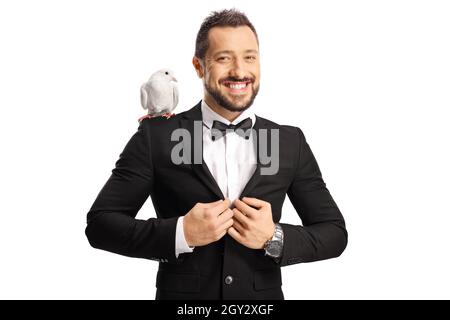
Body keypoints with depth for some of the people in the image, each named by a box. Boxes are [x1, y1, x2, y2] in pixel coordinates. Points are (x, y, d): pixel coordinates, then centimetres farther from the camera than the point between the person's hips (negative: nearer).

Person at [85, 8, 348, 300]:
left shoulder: (290, 141, -3)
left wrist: (275, 238, -16)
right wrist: (181, 233, -22)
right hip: (181, 293, -2)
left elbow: (335, 232, 1)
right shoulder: (156, 135, -9)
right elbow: (100, 222, -9)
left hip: (264, 295, 2)